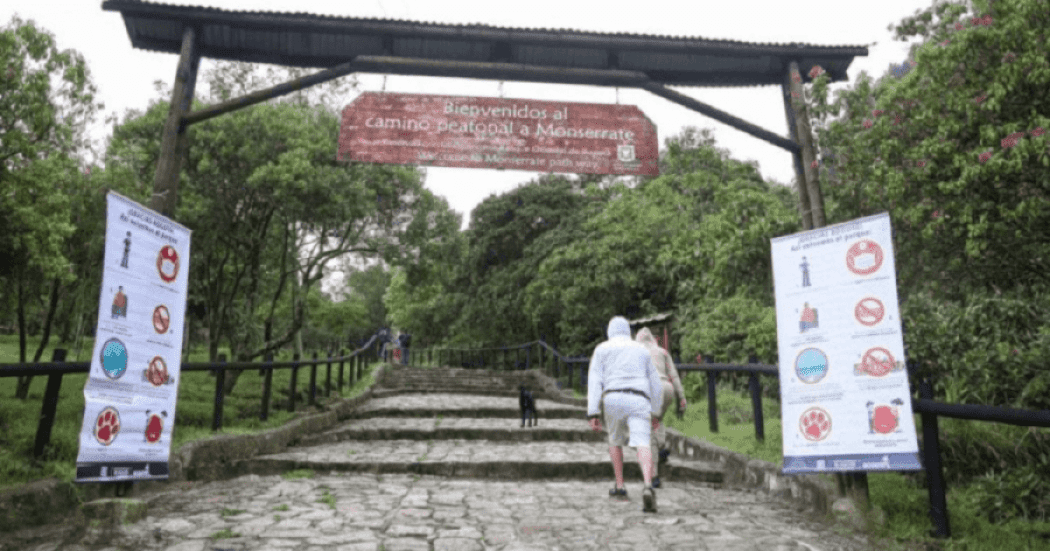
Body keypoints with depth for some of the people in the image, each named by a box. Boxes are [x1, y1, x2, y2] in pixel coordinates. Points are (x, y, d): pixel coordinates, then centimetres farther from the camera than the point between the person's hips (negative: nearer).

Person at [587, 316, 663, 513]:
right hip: (639, 402, 0)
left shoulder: (601, 349, 15)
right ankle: (648, 487, -38)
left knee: (615, 441, 25)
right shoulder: (642, 351, 24)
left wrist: (593, 415, -2)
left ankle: (620, 486, 25)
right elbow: (655, 384, 25)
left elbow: (594, 382, 3)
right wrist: (655, 413, 33)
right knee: (642, 447, -13)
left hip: (614, 400, 0)